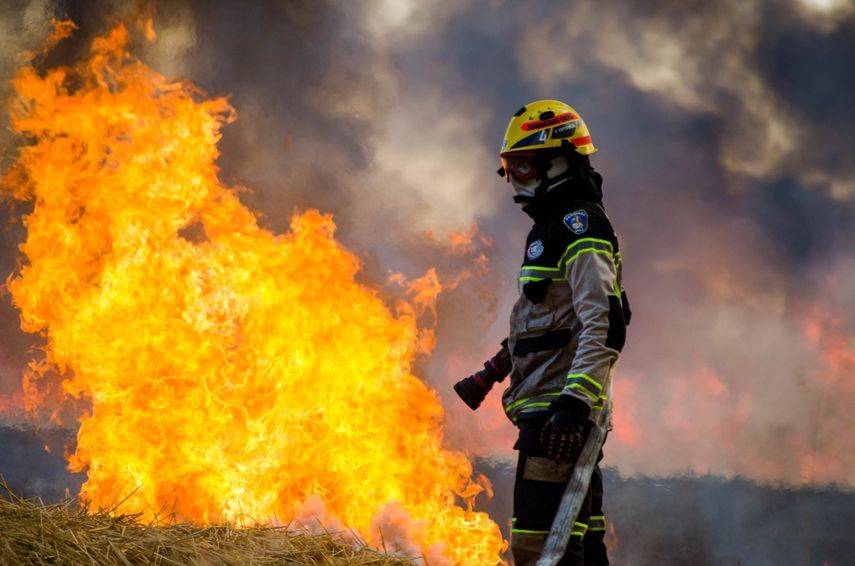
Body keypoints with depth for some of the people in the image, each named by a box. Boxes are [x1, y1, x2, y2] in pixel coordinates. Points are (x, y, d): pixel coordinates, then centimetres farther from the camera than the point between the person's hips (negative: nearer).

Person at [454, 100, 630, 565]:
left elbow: (603, 325, -21)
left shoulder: (578, 225, -11)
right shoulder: (552, 227, 22)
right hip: (551, 409, 11)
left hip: (559, 411, -11)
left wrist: (576, 401, -30)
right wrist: (491, 374, 34)